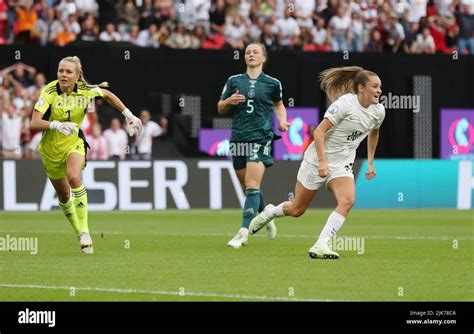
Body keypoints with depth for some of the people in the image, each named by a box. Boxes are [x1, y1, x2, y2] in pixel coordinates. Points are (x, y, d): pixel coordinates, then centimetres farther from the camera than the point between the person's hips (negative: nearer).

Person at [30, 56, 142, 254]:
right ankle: (79, 233, 38)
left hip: (74, 143, -1)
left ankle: (84, 231, -24)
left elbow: (107, 95, 8)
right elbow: (34, 124, -33)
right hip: (51, 149, 1)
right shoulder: (49, 92, -23)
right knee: (63, 195, 12)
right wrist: (56, 125, -50)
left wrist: (128, 115, 8)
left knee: (73, 177, -31)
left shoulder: (85, 91, -15)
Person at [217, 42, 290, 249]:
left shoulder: (272, 84, 4)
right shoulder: (234, 81, 9)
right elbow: (220, 108, 15)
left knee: (252, 186, -16)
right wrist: (229, 101, -6)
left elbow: (279, 104, 22)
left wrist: (282, 121, 4)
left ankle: (244, 232, -21)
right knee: (248, 188, 10)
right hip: (238, 139, 4)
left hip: (260, 139, -4)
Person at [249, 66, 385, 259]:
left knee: (347, 201, -25)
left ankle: (320, 247, -26)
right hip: (318, 160, -5)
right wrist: (322, 161, -28)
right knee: (297, 210, 7)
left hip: (342, 165, 5)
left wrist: (370, 162, 23)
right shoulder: (345, 103, -21)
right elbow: (319, 131, -21)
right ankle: (269, 213, 41)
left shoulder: (378, 111, 0)